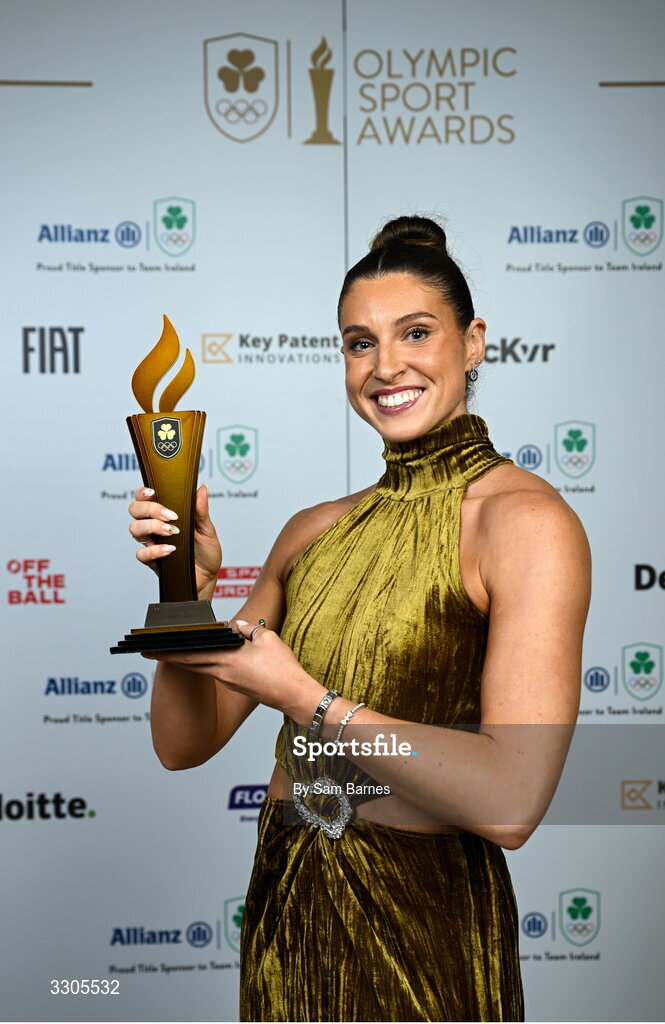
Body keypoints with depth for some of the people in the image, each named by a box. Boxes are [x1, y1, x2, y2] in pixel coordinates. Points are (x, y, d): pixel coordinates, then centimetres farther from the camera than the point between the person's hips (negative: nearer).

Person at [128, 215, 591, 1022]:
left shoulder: (526, 519, -14)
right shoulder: (313, 532, 3)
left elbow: (511, 802, -23)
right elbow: (184, 742, 4)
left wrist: (300, 696, -19)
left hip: (424, 930, -5)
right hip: (282, 908, 5)